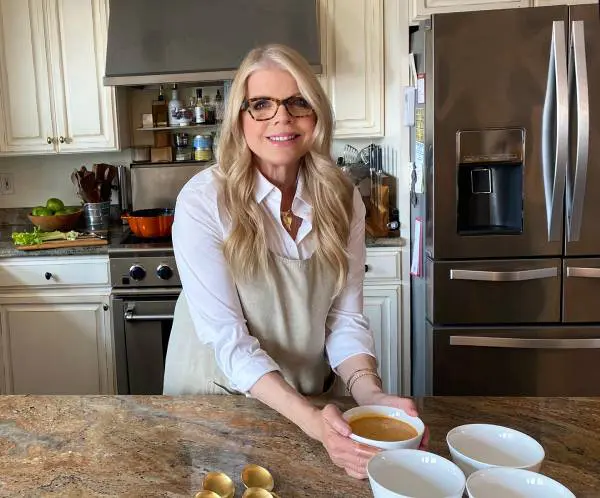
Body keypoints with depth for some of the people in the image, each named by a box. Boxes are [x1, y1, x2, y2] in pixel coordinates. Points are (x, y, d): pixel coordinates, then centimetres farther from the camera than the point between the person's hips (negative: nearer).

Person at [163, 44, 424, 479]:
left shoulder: (342, 200, -10)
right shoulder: (203, 200, -22)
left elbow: (345, 317, -9)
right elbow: (227, 337, -24)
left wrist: (370, 394, -27)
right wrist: (310, 420, -36)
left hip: (308, 397, 3)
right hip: (217, 396, -2)